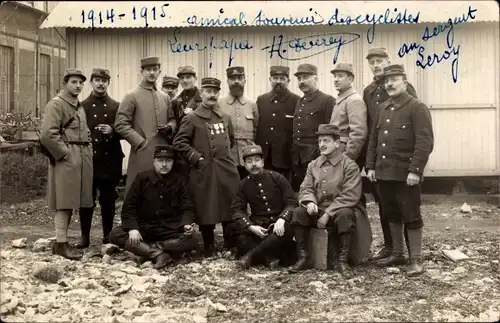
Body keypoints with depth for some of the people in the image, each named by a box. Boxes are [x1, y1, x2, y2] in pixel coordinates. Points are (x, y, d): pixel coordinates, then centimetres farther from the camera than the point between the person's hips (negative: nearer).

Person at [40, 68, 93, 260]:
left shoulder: (80, 107, 20)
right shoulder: (56, 104, -8)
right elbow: (47, 135, -18)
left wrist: (88, 151, 12)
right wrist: (65, 154, -15)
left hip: (82, 160, 9)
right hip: (66, 161, -9)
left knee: (71, 201, 11)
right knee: (64, 202, -6)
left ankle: (62, 241, 19)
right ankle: (61, 244, -2)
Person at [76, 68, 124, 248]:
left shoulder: (116, 106, 9)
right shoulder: (82, 106, 6)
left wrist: (112, 131, -11)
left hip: (110, 160, 1)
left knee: (108, 200, 5)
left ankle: (108, 235, 16)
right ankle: (85, 236, 11)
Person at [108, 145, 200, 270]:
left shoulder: (179, 181, 3)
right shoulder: (142, 178, 1)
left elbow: (187, 208, 1)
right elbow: (129, 207, -2)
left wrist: (187, 223, -23)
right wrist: (132, 228, -19)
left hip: (171, 230, 0)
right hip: (144, 228, 0)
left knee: (194, 238, -29)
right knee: (115, 234, -25)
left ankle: (146, 250, -27)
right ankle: (158, 253, -36)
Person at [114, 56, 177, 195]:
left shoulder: (165, 97, 15)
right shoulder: (131, 96, -2)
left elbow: (173, 120, 22)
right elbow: (120, 124, -7)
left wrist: (169, 128, -1)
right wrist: (140, 142, -13)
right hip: (142, 153, -5)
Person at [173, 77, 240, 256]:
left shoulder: (225, 118, 14)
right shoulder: (191, 118, -3)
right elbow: (179, 142, -7)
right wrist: (196, 158, -11)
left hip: (226, 169, 5)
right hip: (204, 171, -5)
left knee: (231, 210, 5)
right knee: (206, 212, 1)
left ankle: (232, 248, 17)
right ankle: (209, 249, 14)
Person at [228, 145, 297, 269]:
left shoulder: (277, 178, 0)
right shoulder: (244, 185, 6)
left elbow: (291, 202, -4)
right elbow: (237, 210, -1)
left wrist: (281, 219, -24)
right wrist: (251, 227, -20)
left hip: (279, 223, -1)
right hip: (257, 225, 2)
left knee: (287, 230, -36)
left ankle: (251, 255, -27)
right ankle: (270, 257, -29)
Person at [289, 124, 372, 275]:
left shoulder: (350, 165, -7)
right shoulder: (313, 165, 9)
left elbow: (350, 196, -15)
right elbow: (306, 188, 7)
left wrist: (328, 213, -21)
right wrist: (310, 201, -18)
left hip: (340, 210, -4)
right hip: (318, 210, 4)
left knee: (345, 215, -37)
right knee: (298, 213, -22)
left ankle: (343, 260, -23)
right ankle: (303, 257, -12)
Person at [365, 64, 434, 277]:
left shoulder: (417, 108, -8)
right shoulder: (382, 108, 13)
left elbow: (425, 143, -15)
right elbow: (373, 139, 16)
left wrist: (415, 170, -21)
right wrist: (371, 166, 9)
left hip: (406, 174, -7)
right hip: (384, 172, 7)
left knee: (411, 217, 0)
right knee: (392, 215, 15)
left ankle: (416, 260, 8)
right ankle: (397, 254, 27)